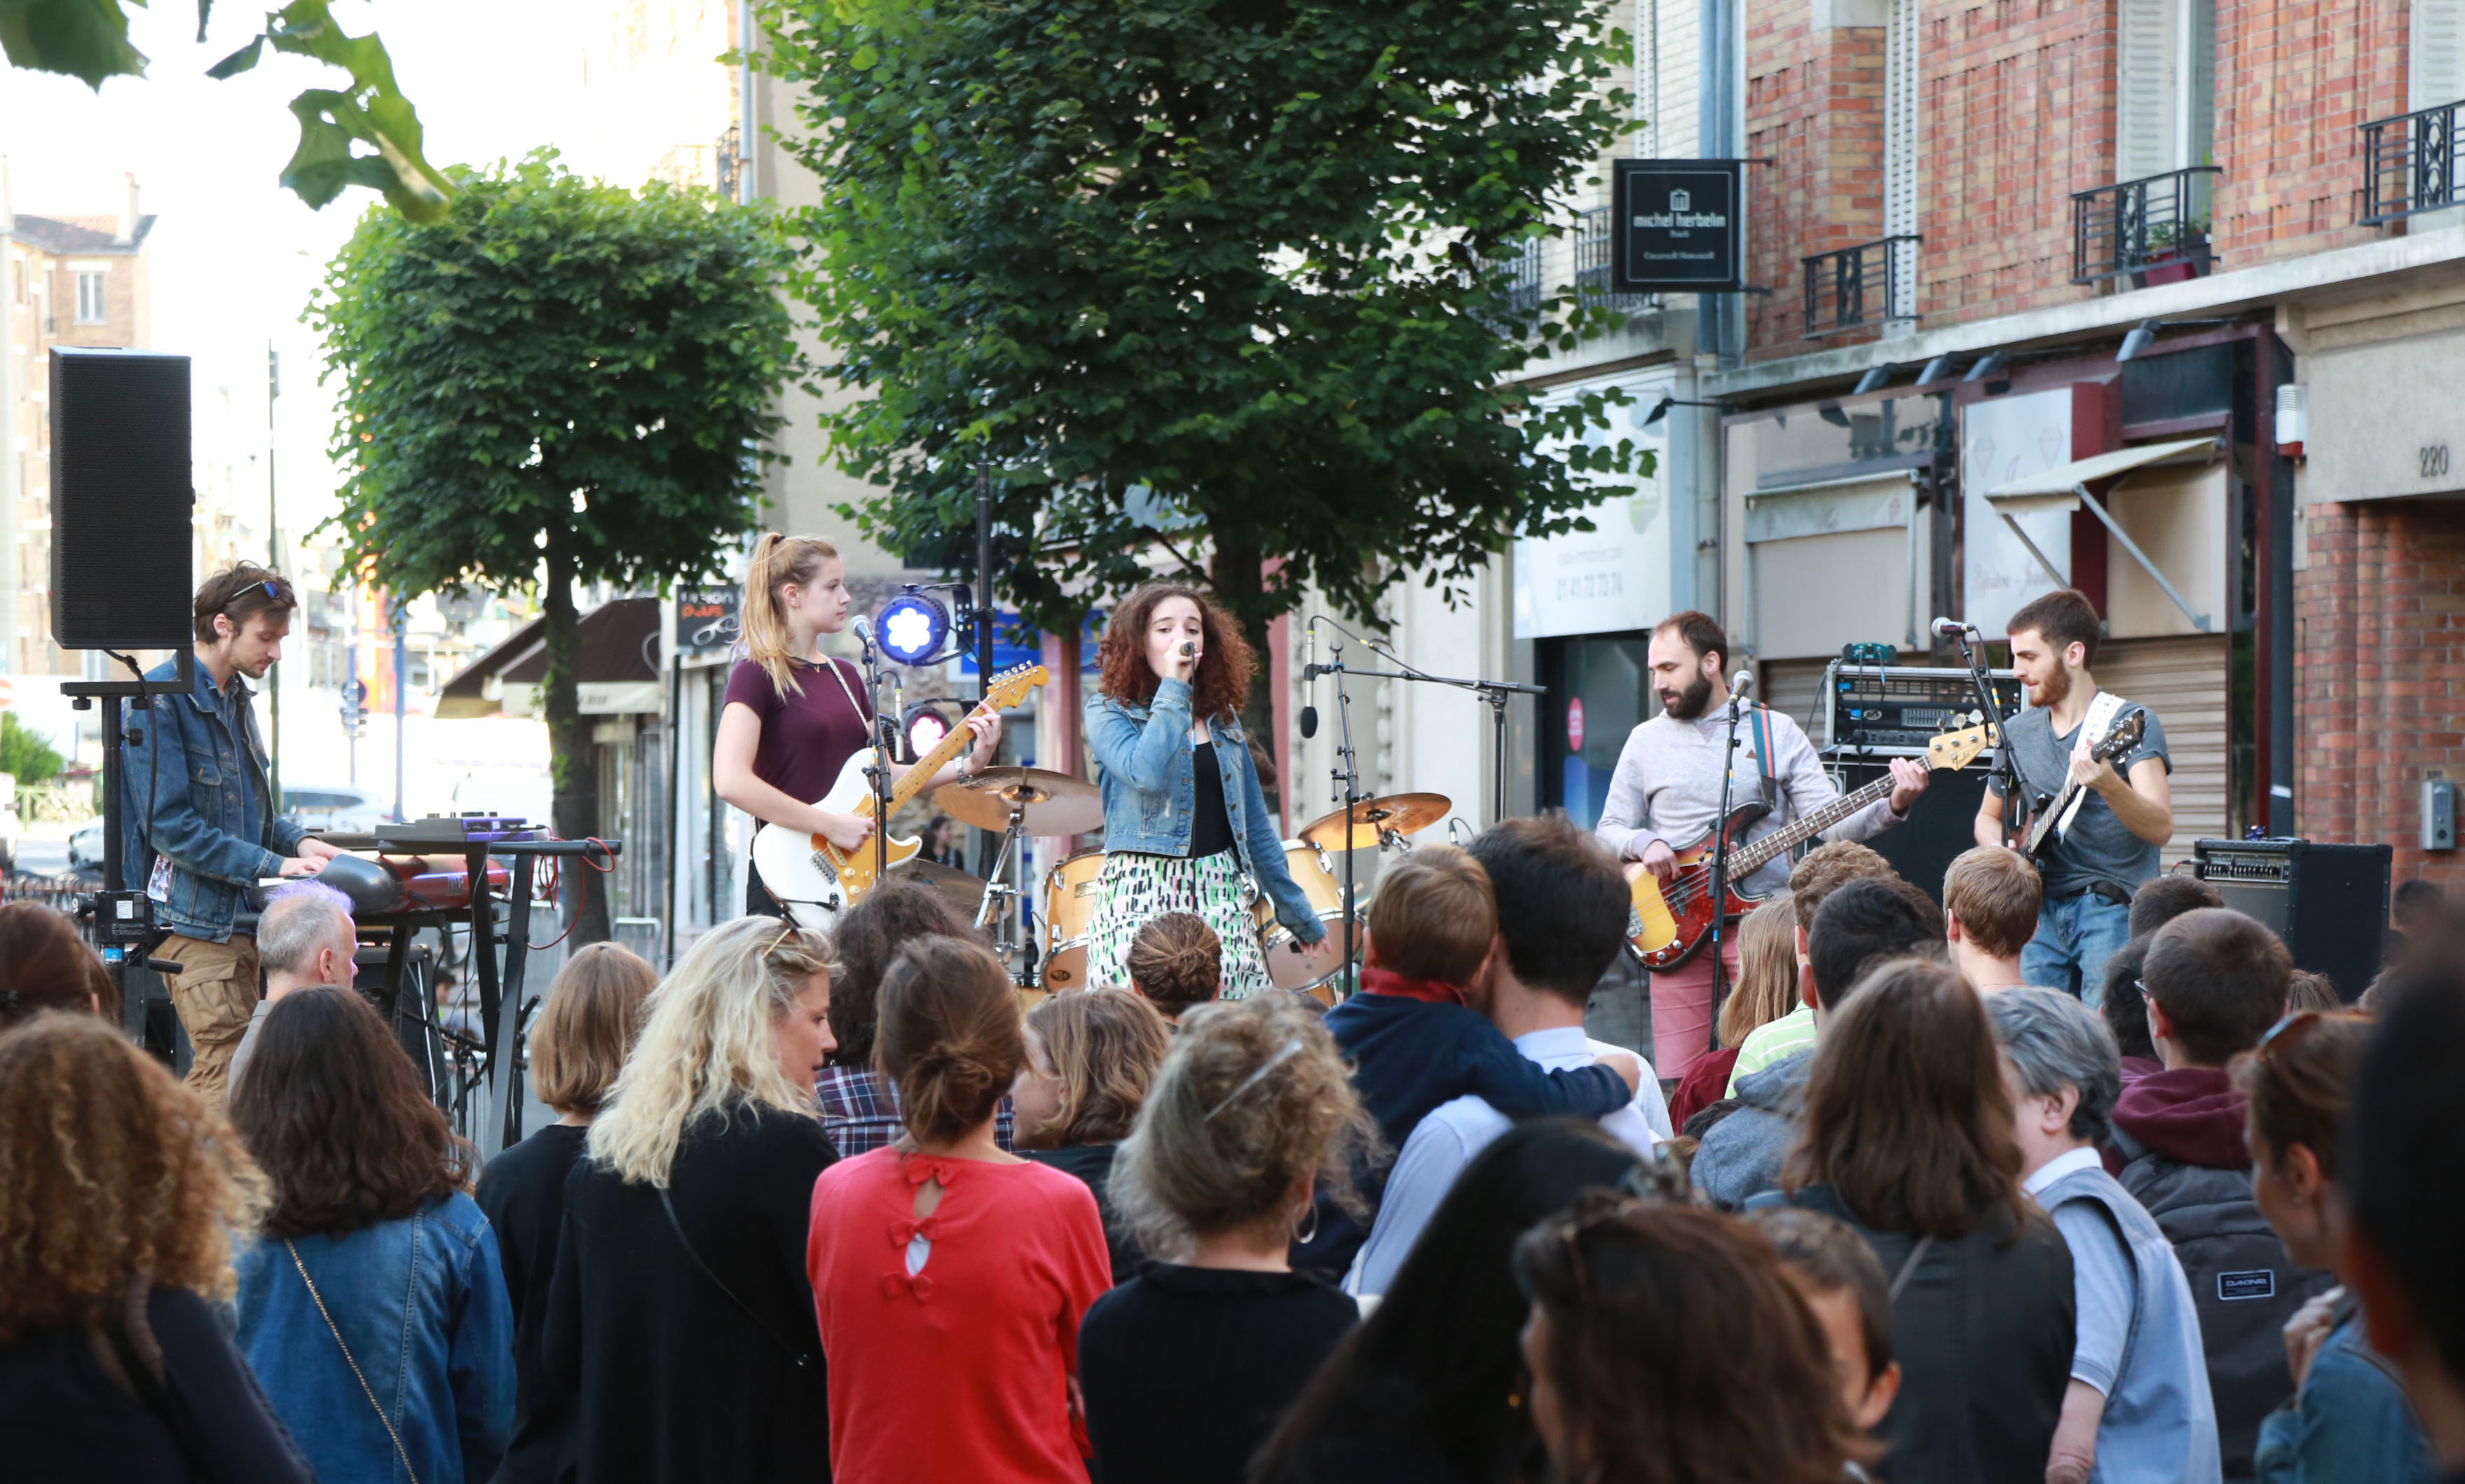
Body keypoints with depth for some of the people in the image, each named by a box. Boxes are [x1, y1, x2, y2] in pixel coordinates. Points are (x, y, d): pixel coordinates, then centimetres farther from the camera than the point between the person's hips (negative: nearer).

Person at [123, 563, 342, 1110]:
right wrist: (273, 864, -18)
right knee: (229, 1073, -14)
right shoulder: (162, 701, -12)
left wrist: (297, 841, 5)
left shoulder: (235, 697, 17)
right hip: (193, 917, -9)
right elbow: (170, 826, -18)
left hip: (240, 915, 9)